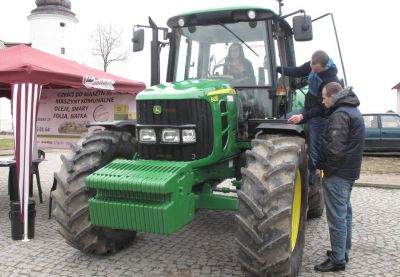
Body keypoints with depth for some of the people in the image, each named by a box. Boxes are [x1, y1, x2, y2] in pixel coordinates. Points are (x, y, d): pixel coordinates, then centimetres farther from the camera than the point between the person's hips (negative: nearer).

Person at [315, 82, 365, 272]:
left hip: (338, 174, -10)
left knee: (336, 217, -3)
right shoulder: (352, 111, 14)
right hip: (349, 171, 11)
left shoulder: (340, 115, -19)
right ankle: (343, 251, 31)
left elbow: (335, 148, -26)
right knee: (344, 213, 18)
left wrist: (327, 168, -13)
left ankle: (337, 260, 5)